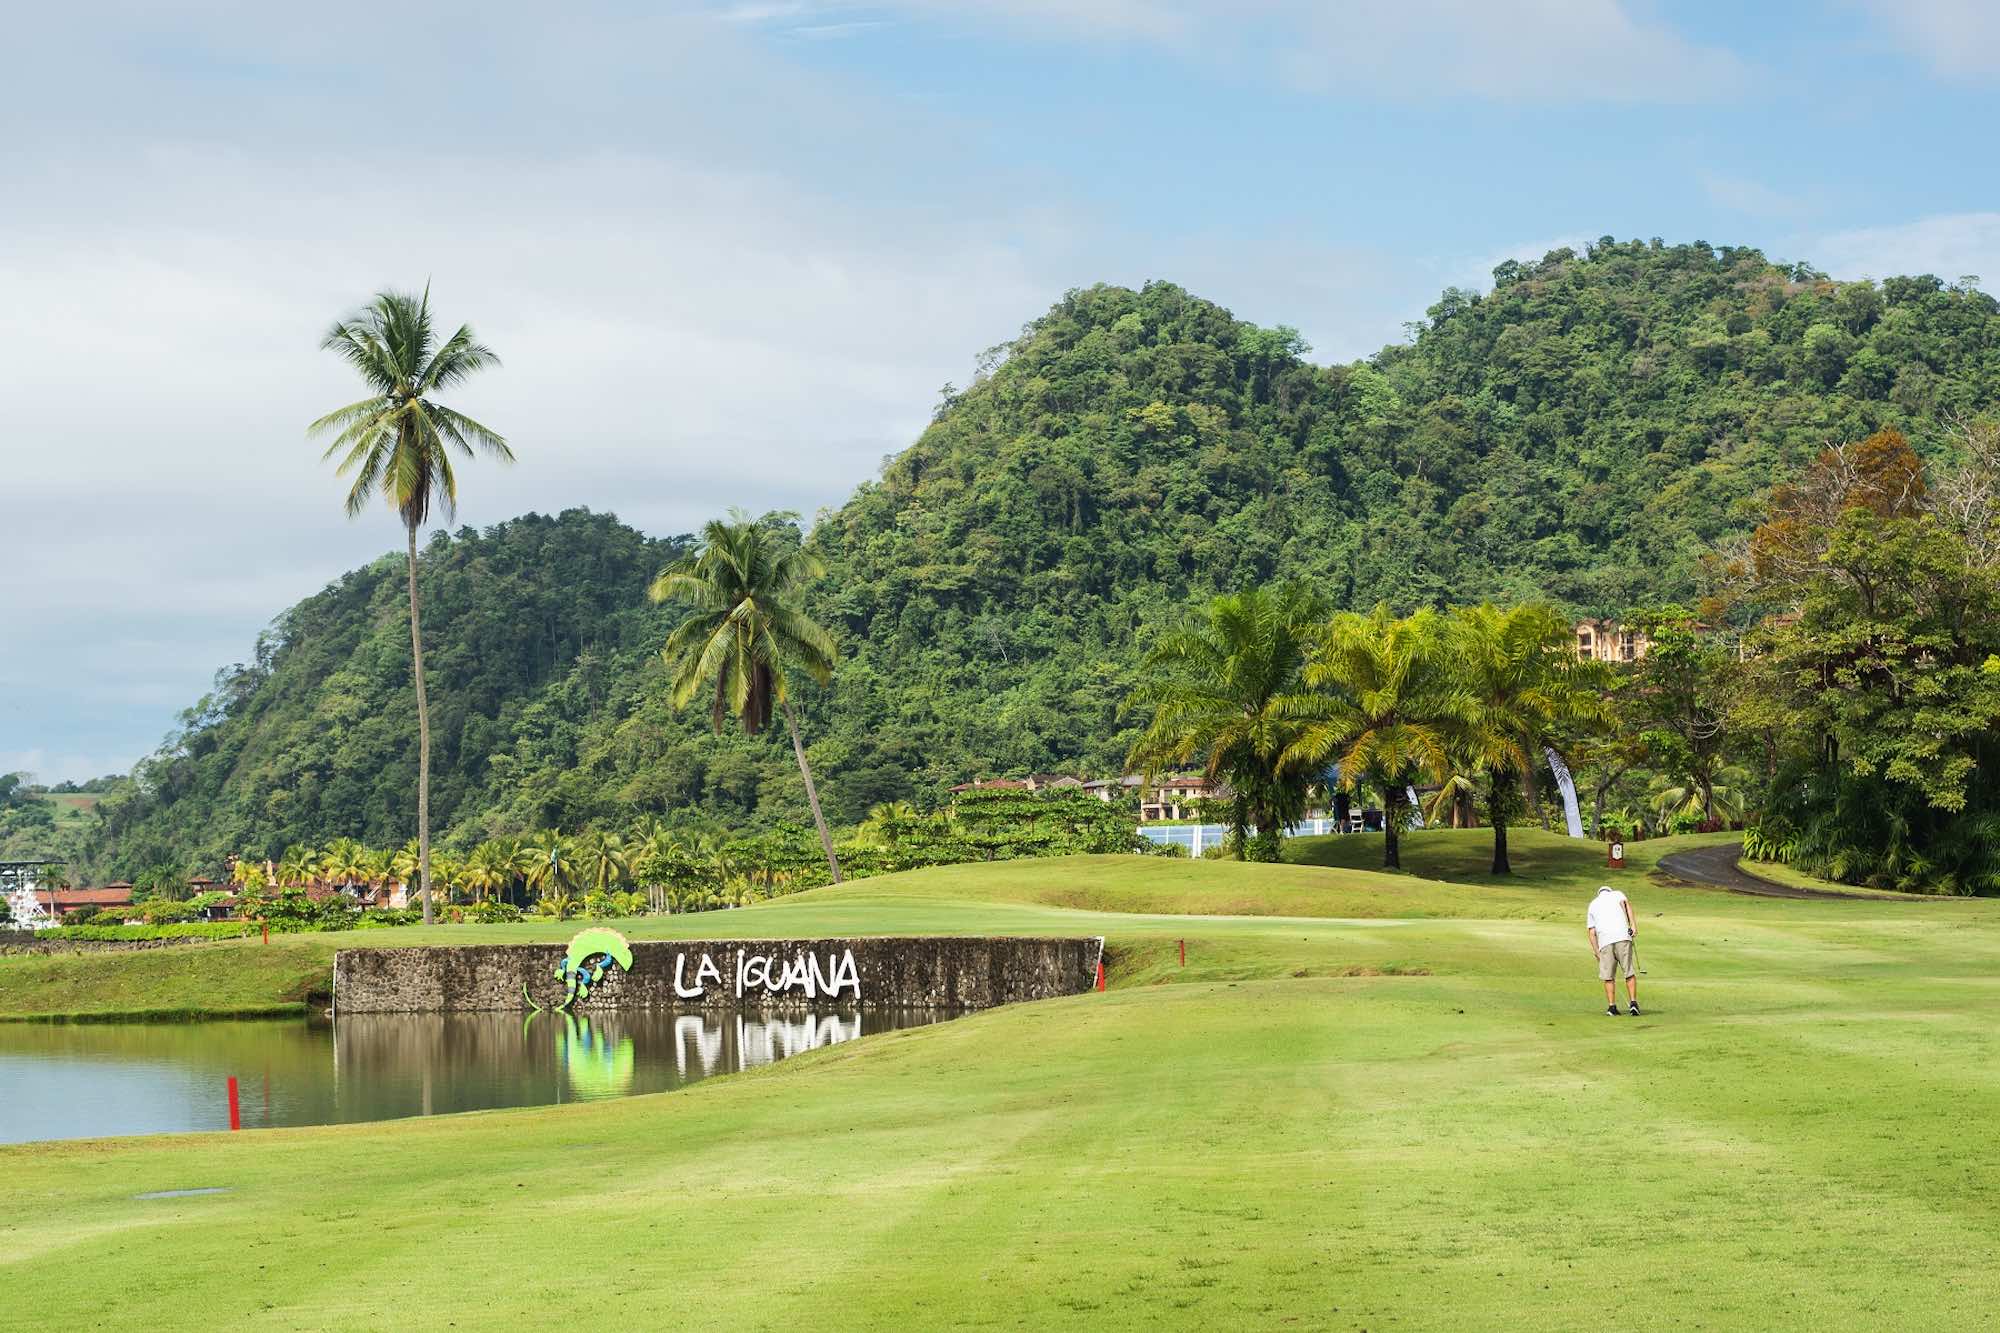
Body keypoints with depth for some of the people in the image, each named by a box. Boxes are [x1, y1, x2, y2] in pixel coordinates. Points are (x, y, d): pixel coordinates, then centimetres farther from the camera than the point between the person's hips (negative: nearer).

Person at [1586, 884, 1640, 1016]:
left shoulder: (1593, 904, 27)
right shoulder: (1617, 894, 22)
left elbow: (1592, 932, 20)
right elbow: (1626, 903, -3)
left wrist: (1597, 954, 21)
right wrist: (1633, 924, -12)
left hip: (1604, 941, 2)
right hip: (1623, 937, -2)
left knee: (1608, 976, 9)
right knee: (1630, 973, 3)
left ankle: (1612, 1006, 3)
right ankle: (1633, 1003, -6)